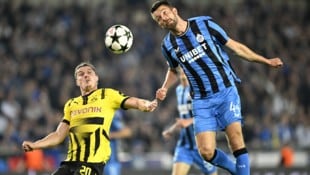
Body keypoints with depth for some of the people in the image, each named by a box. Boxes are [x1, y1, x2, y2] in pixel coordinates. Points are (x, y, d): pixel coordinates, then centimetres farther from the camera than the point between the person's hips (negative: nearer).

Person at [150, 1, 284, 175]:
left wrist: (267, 61, 5)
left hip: (226, 91, -2)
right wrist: (165, 88, 6)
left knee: (236, 139, -19)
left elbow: (235, 47, 4)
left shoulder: (205, 24, -4)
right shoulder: (168, 45, 4)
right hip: (202, 101, 2)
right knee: (206, 152, -9)